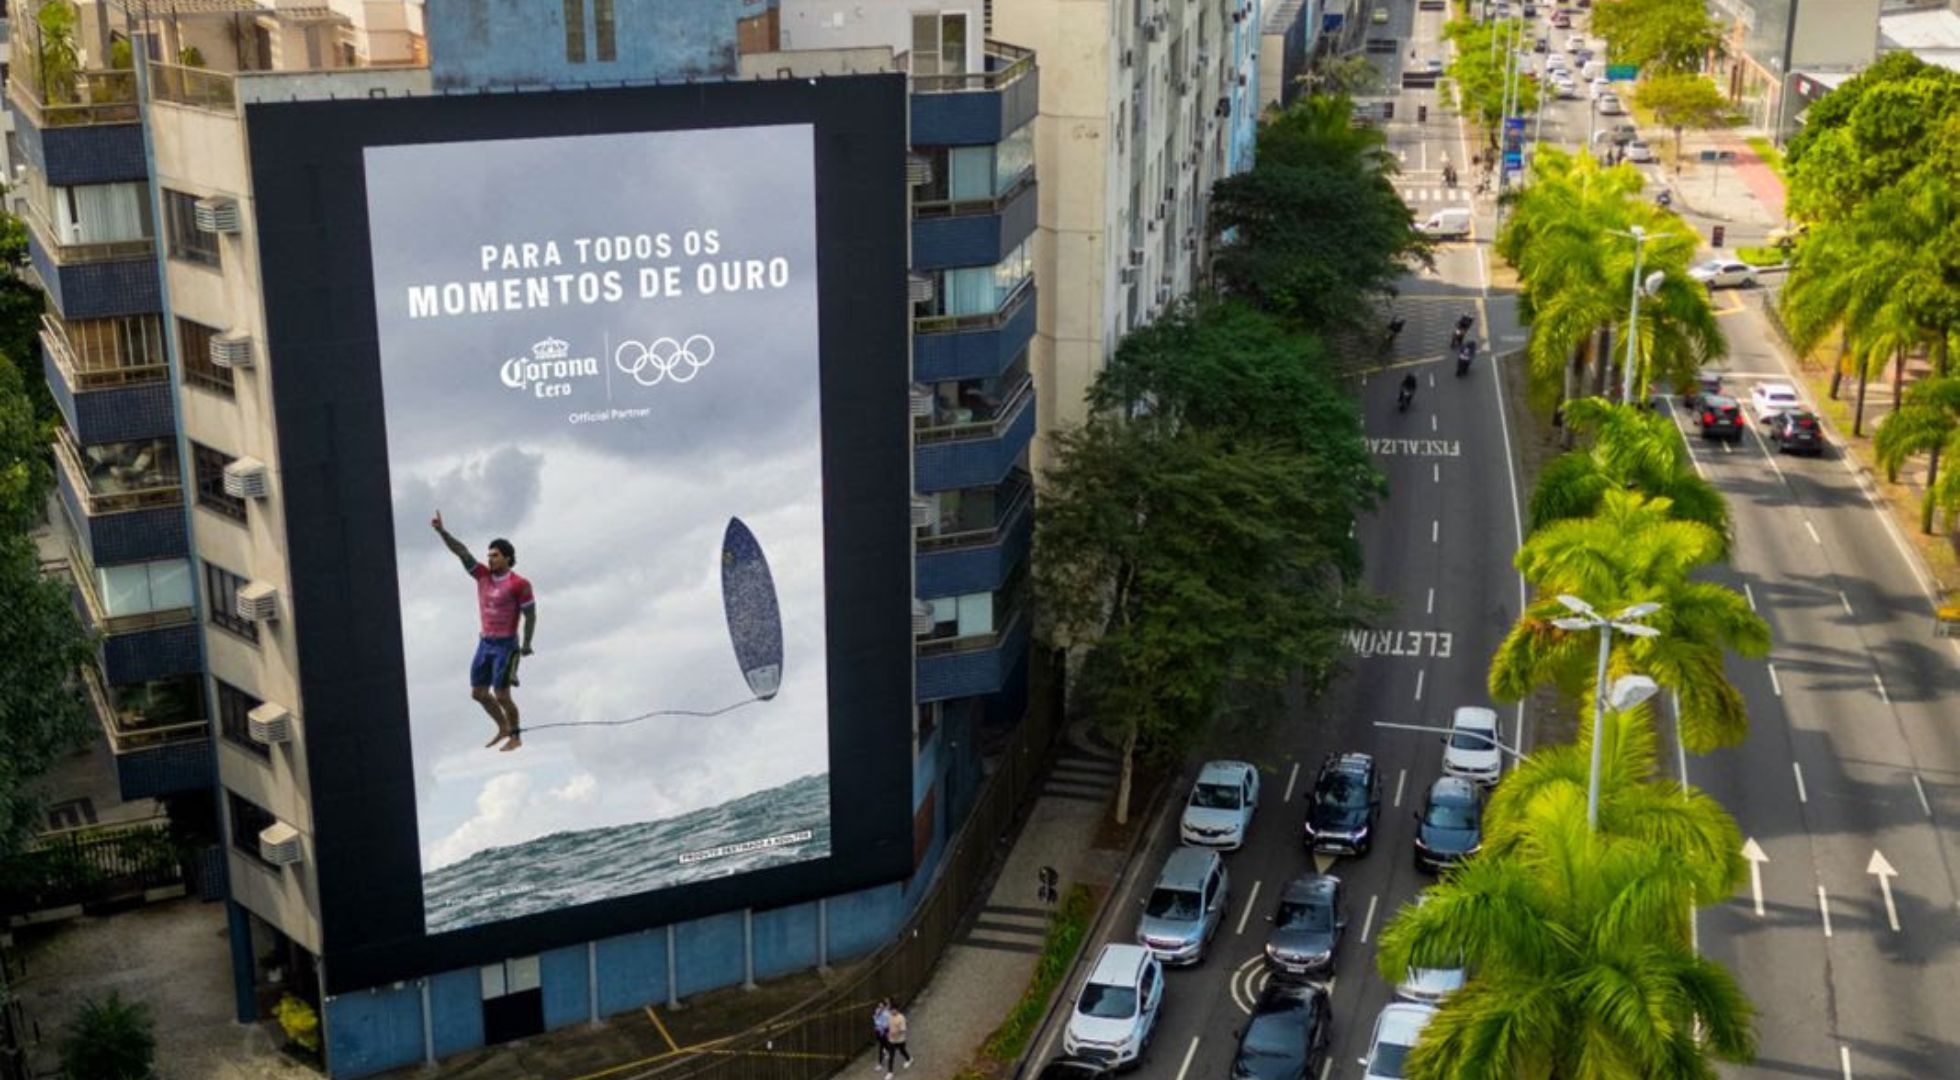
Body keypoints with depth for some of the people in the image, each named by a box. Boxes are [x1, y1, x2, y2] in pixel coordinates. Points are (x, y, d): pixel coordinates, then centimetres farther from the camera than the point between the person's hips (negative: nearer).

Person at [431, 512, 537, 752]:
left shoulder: (519, 585, -13)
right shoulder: (483, 575, 3)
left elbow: (530, 615, -11)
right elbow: (461, 552, -3)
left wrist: (526, 644, -16)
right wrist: (441, 531, -13)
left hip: (506, 645, -7)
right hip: (485, 644, 7)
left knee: (501, 695, -4)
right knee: (478, 693, 11)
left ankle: (515, 737, 15)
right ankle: (503, 728, 30)